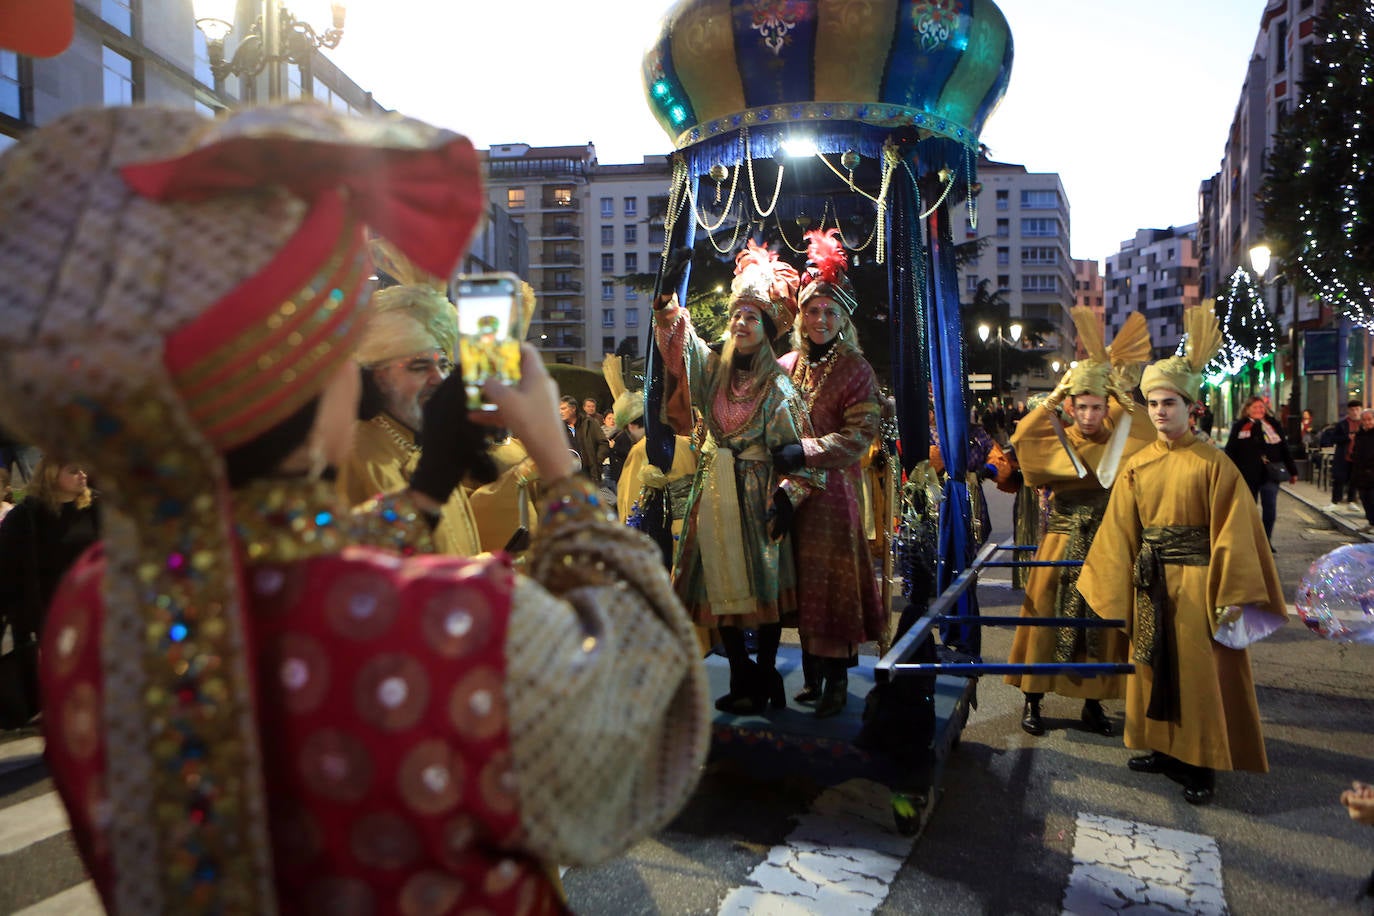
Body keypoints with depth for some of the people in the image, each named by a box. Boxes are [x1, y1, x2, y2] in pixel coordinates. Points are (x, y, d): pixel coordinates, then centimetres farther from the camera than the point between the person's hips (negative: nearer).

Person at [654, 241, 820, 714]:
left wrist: (787, 495, -16)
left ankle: (765, 676, 14)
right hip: (714, 493, 4)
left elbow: (797, 448, -6)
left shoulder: (778, 386, -3)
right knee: (721, 585, 5)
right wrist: (668, 296, -12)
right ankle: (741, 678, 17)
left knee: (765, 586, 1)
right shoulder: (712, 366, 9)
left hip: (758, 496, -4)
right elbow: (678, 338, 3)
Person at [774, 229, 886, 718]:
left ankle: (837, 680, 9)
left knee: (833, 581, -2)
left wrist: (806, 452, -19)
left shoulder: (856, 371, -3)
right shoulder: (786, 365, 10)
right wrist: (780, 457, 2)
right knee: (802, 581, 8)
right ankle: (812, 674, 20)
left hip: (833, 489, -4)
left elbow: (860, 435, -12)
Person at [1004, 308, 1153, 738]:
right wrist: (1055, 395, -15)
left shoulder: (1117, 444, 2)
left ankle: (1093, 701, 20)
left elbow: (1149, 435, -13)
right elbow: (1021, 437, -15)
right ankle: (1032, 700, 11)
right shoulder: (1055, 442, 0)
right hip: (1061, 546, -1)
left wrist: (1124, 395, -14)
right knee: (1048, 617, 2)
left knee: (1101, 621, 7)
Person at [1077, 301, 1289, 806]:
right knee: (1155, 668, 12)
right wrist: (1114, 587, 7)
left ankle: (1201, 764, 15)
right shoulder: (1137, 466, 5)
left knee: (1199, 671, 3)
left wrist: (1232, 597, -14)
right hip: (1150, 583, 5)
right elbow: (1121, 533, 7)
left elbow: (1232, 532, -11)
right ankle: (1165, 749, 26)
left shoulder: (1213, 463, -8)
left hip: (1197, 582, -4)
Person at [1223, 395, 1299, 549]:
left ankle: (1266, 541, 13)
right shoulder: (1239, 426, 2)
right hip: (1248, 475, -2)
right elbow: (1230, 451, -1)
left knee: (1270, 510, 1)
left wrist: (1292, 471, 9)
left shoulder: (1273, 425, 9)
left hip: (1270, 474, 2)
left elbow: (1284, 449, 11)